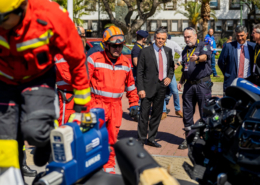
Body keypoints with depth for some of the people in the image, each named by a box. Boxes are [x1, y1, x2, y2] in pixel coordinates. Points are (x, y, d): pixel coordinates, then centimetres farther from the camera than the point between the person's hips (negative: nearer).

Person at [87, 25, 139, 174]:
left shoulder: (126, 63, 10)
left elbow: (130, 84, 20)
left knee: (112, 138, 9)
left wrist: (134, 103, 17)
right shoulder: (94, 59, -5)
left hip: (116, 105, 4)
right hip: (97, 103, -4)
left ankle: (109, 167, 21)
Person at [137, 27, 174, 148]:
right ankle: (141, 140, 8)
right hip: (149, 87, -5)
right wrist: (140, 89, -13)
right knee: (144, 114, -4)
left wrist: (169, 77, 1)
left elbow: (171, 67, 22)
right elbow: (139, 72, -6)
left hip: (162, 86, 5)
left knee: (157, 114, 12)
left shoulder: (168, 51, 10)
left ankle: (151, 139, 24)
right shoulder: (145, 52, -5)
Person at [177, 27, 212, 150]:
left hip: (202, 84, -6)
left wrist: (197, 58, -47)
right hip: (189, 84, 6)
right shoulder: (185, 51, 18)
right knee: (187, 112, 8)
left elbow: (205, 56, -25)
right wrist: (181, 81, 13)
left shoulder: (204, 46, -2)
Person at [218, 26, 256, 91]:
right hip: (231, 81, -1)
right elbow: (221, 62, 5)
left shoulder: (253, 46, 4)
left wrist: (253, 75, 6)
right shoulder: (228, 46, 0)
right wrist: (227, 74, 5)